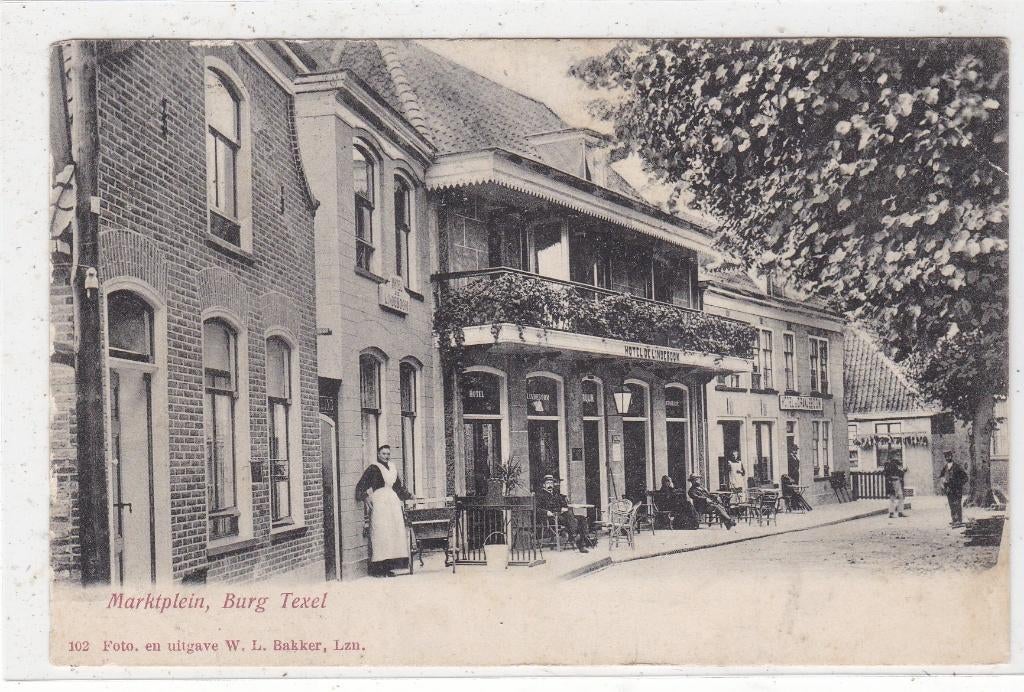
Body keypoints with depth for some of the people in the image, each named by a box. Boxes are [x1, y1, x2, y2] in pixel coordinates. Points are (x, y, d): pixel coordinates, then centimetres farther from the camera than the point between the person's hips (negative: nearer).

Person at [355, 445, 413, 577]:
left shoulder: (393, 469, 17)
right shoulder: (373, 468, -2)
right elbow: (361, 485, -6)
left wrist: (409, 495, 22)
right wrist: (365, 497, -19)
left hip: (393, 502, 7)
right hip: (379, 503, -6)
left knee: (395, 533, 1)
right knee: (381, 533, -11)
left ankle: (389, 566, 5)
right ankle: (379, 567, -10)